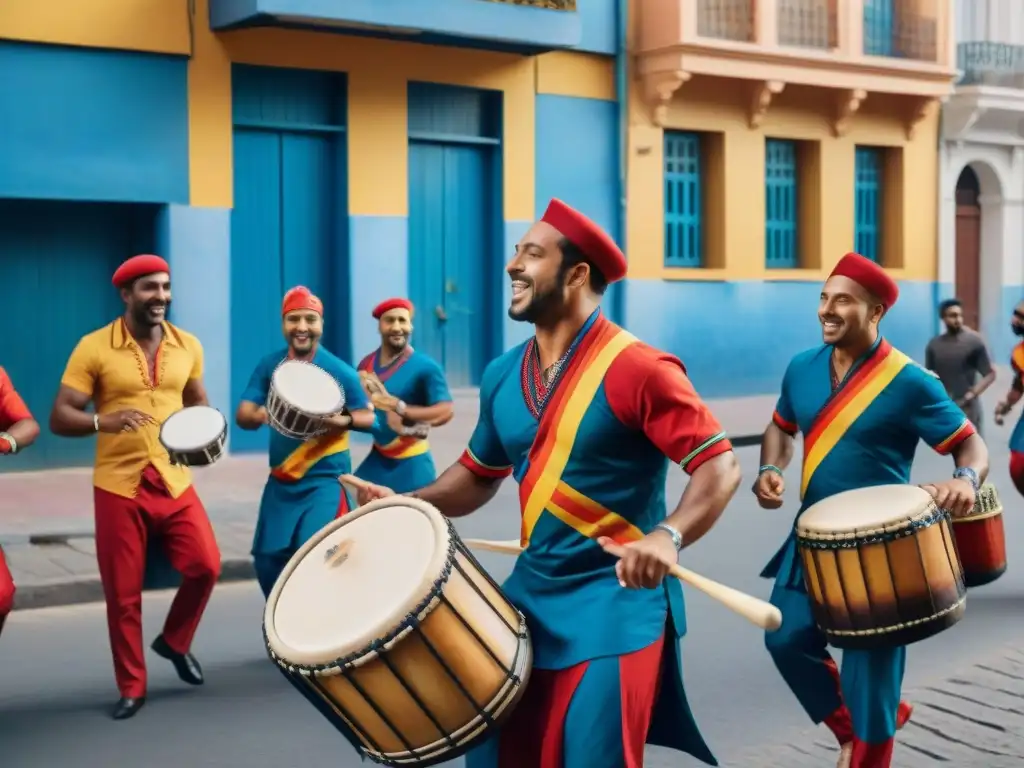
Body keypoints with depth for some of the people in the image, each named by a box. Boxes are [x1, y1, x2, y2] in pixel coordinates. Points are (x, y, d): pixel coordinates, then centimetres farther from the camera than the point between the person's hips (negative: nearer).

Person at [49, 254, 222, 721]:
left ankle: (175, 642, 20)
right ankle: (131, 688, 18)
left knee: (205, 566, -8)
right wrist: (104, 422, -29)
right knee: (123, 593, 2)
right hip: (118, 486, -3)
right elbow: (59, 419, -10)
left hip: (174, 482, 3)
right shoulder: (93, 348, -8)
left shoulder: (187, 346, 4)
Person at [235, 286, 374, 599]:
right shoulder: (269, 366, 1)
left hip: (324, 481, -5)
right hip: (280, 481, 5)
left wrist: (344, 420, -26)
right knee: (267, 560, 9)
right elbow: (242, 415, -3)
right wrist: (262, 415, -26)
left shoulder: (340, 372, -10)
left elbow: (371, 417, -4)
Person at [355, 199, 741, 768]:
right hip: (530, 595, 7)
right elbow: (479, 475, 21)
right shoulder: (503, 376, 7)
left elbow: (720, 467, -19)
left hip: (616, 600, -7)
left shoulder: (636, 368, -15)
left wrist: (668, 536, -36)